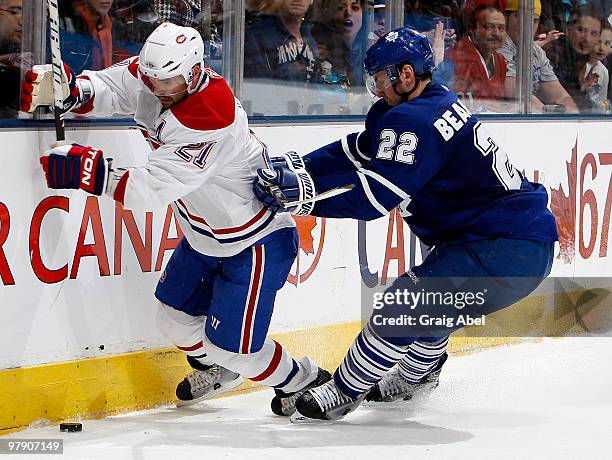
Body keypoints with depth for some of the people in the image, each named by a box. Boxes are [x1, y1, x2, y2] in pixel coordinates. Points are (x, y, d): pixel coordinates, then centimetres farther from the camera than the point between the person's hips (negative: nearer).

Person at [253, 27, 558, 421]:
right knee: (429, 303, 29)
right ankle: (414, 379, 51)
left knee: (404, 307, -9)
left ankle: (343, 394, 5)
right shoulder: (439, 103, 12)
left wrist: (299, 192, -19)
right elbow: (357, 152, 14)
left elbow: (371, 197, -23)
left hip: (507, 250, -11)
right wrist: (293, 170, 4)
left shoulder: (413, 121, -20)